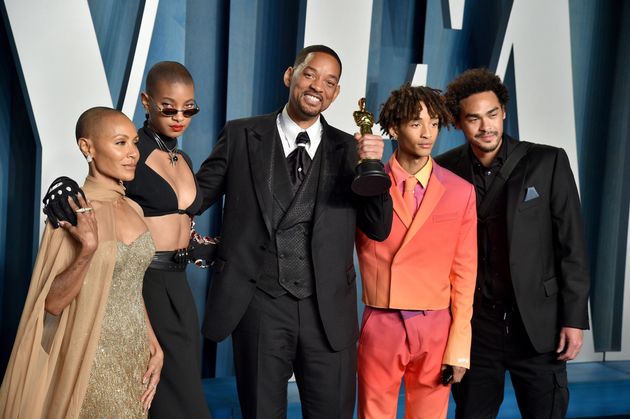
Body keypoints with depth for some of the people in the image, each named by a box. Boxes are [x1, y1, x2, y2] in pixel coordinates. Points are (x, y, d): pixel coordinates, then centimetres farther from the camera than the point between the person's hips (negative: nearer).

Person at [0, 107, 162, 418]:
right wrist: (88, 250, -31)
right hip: (94, 360, -6)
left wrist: (153, 346, 5)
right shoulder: (71, 214, -17)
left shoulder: (132, 209, 4)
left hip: (135, 355, 6)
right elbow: (52, 302, -17)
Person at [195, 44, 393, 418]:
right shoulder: (241, 136, 5)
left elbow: (379, 229, 4)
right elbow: (197, 196, 10)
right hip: (258, 304, -1)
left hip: (328, 310, 1)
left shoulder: (348, 149, 7)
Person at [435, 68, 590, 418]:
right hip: (474, 324, 2)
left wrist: (574, 319, -6)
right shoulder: (445, 170, 0)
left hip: (537, 323, -1)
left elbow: (572, 245, -3)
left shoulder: (547, 162, -5)